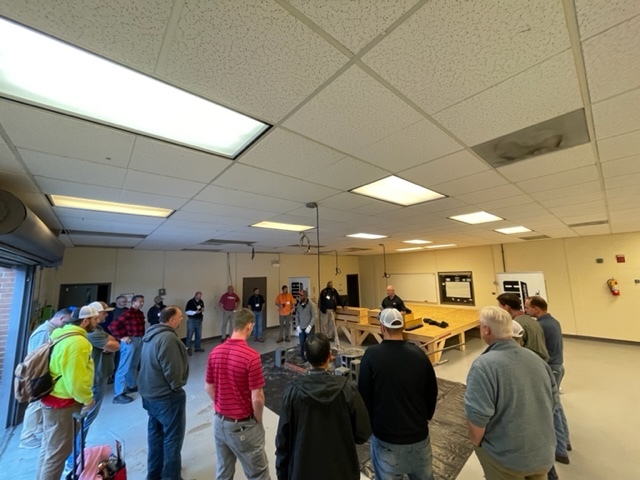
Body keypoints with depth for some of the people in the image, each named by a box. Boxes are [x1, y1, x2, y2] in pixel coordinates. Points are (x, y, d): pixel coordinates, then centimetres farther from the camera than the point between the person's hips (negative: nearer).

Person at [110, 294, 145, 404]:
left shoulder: (140, 313, 5)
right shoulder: (128, 314, -17)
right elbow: (113, 325, -18)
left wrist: (141, 336, 4)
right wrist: (121, 337, -15)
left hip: (140, 340, 8)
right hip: (130, 341, -8)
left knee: (134, 365, 21)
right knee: (124, 367, -1)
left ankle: (132, 385, 37)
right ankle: (119, 394, 9)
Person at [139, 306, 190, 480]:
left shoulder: (151, 334, 4)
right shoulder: (168, 337, -27)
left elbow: (145, 364, 14)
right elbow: (172, 369, -27)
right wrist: (177, 386, -9)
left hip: (150, 393, 10)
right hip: (167, 396, -10)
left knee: (155, 434, 24)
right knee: (172, 438, 8)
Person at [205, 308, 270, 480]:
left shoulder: (215, 352, -8)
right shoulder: (251, 356, -27)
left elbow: (209, 388, 3)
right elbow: (257, 398, -22)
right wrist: (258, 421, -3)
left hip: (219, 421, 6)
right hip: (243, 425, -6)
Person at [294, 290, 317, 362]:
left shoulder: (311, 304, -13)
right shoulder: (298, 305, 3)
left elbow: (315, 316, -14)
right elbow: (297, 316, 9)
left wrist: (309, 326, -18)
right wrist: (297, 326, 0)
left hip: (309, 328, -4)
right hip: (301, 328, 5)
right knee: (302, 344, 10)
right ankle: (302, 357, 27)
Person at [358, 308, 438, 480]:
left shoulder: (371, 355, -21)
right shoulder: (419, 354, -11)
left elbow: (364, 395, -13)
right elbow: (432, 393, 1)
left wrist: (369, 424, 5)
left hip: (385, 434, -3)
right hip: (418, 432, 3)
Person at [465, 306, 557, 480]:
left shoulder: (484, 365, -27)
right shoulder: (536, 358, -3)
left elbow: (478, 417, -27)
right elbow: (553, 399, 9)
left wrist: (476, 443, -6)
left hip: (508, 459, -6)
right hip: (544, 454, 6)